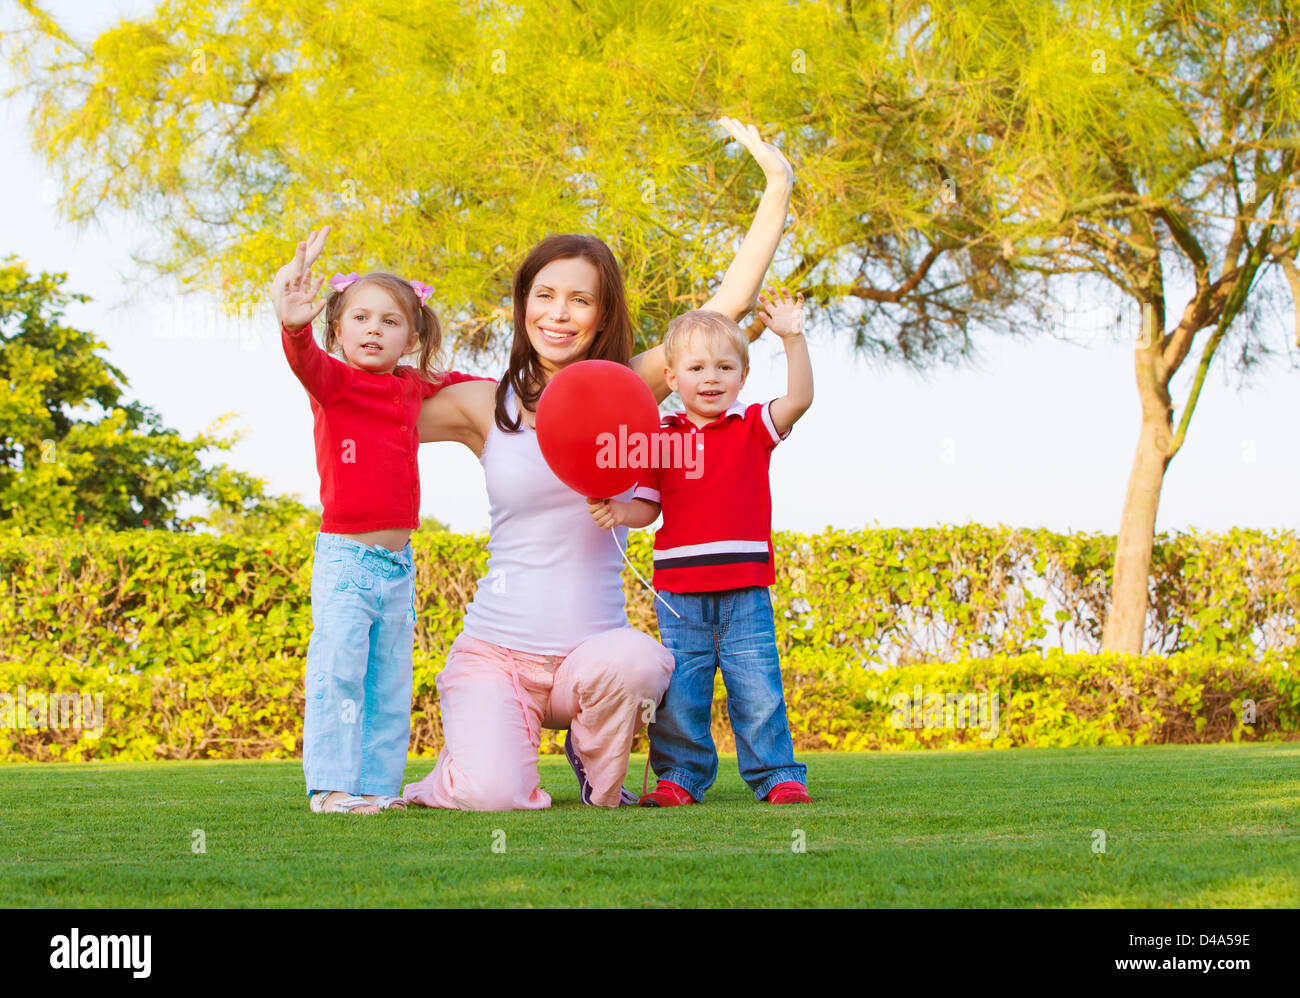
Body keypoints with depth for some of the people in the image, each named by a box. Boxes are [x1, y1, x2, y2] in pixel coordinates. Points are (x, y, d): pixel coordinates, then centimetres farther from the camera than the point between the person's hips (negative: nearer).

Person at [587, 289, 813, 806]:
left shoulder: (752, 427, 4)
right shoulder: (662, 437, 7)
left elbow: (799, 398, -13)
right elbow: (646, 506, 8)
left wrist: (793, 338, -23)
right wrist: (615, 510, -12)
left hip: (744, 592, -1)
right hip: (679, 594, 2)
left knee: (757, 688, -2)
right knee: (679, 693, 3)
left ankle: (777, 774, 9)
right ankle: (680, 774, 17)